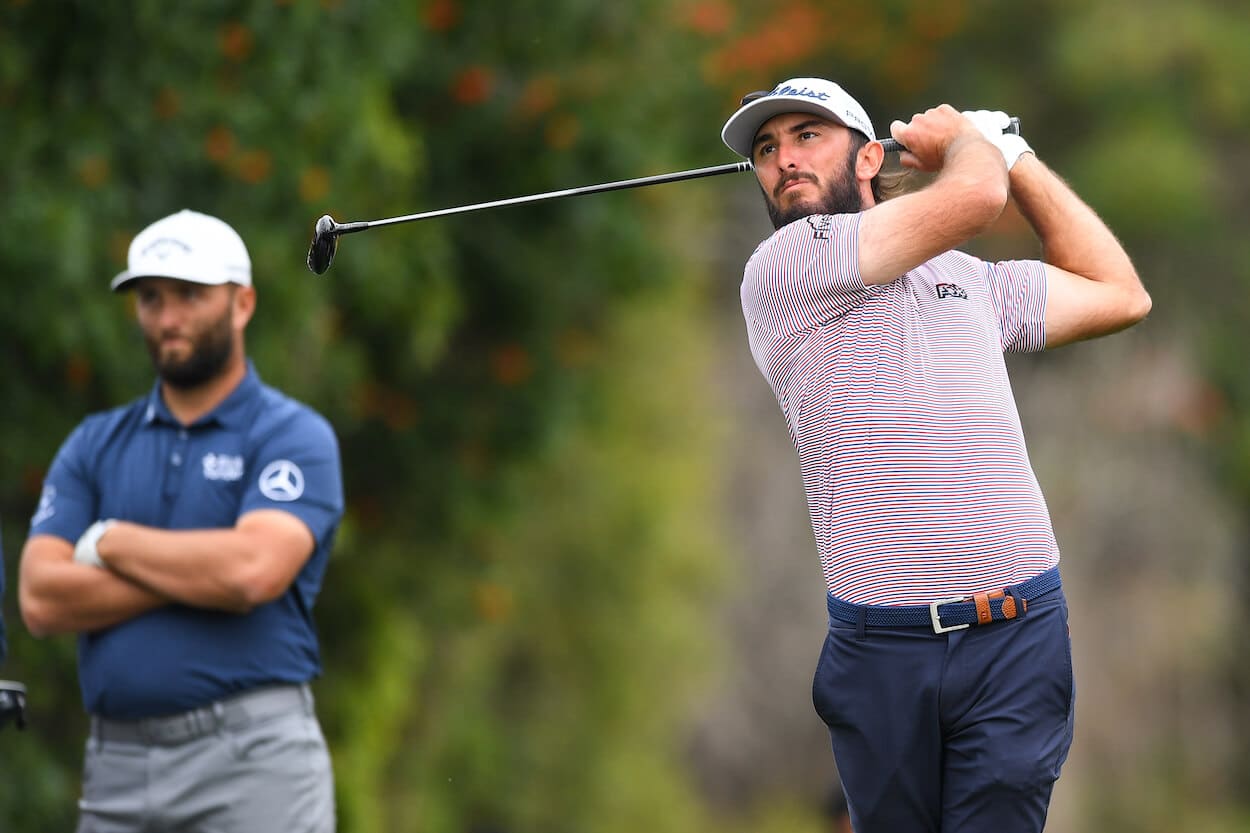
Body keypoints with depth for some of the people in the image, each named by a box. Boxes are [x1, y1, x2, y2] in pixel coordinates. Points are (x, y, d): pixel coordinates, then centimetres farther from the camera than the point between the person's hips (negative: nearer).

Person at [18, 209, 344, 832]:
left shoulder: (294, 439, 1)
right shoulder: (93, 446, 14)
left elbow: (252, 569, -18)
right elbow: (41, 599, 0)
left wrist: (111, 542, -3)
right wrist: (196, 570, -8)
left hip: (250, 758, -5)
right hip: (115, 768, 5)